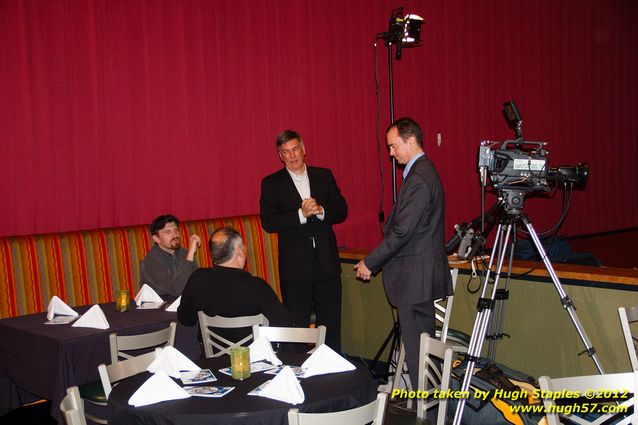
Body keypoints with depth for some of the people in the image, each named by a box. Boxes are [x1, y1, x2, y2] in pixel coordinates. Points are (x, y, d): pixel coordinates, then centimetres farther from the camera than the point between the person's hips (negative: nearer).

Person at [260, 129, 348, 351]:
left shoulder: (324, 176, 10)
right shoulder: (271, 183, 1)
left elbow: (342, 210, 5)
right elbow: (268, 222, -10)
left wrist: (320, 210, -14)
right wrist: (301, 214, -20)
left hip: (327, 260, 2)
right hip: (295, 265, -2)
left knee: (331, 323, 9)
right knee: (297, 327, 5)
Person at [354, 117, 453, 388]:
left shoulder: (418, 178, -18)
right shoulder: (424, 171, 15)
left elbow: (403, 231, -22)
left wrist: (370, 262, -14)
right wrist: (376, 261, 16)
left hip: (415, 276, -10)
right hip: (422, 274, 10)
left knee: (416, 344, -3)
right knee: (423, 340, 16)